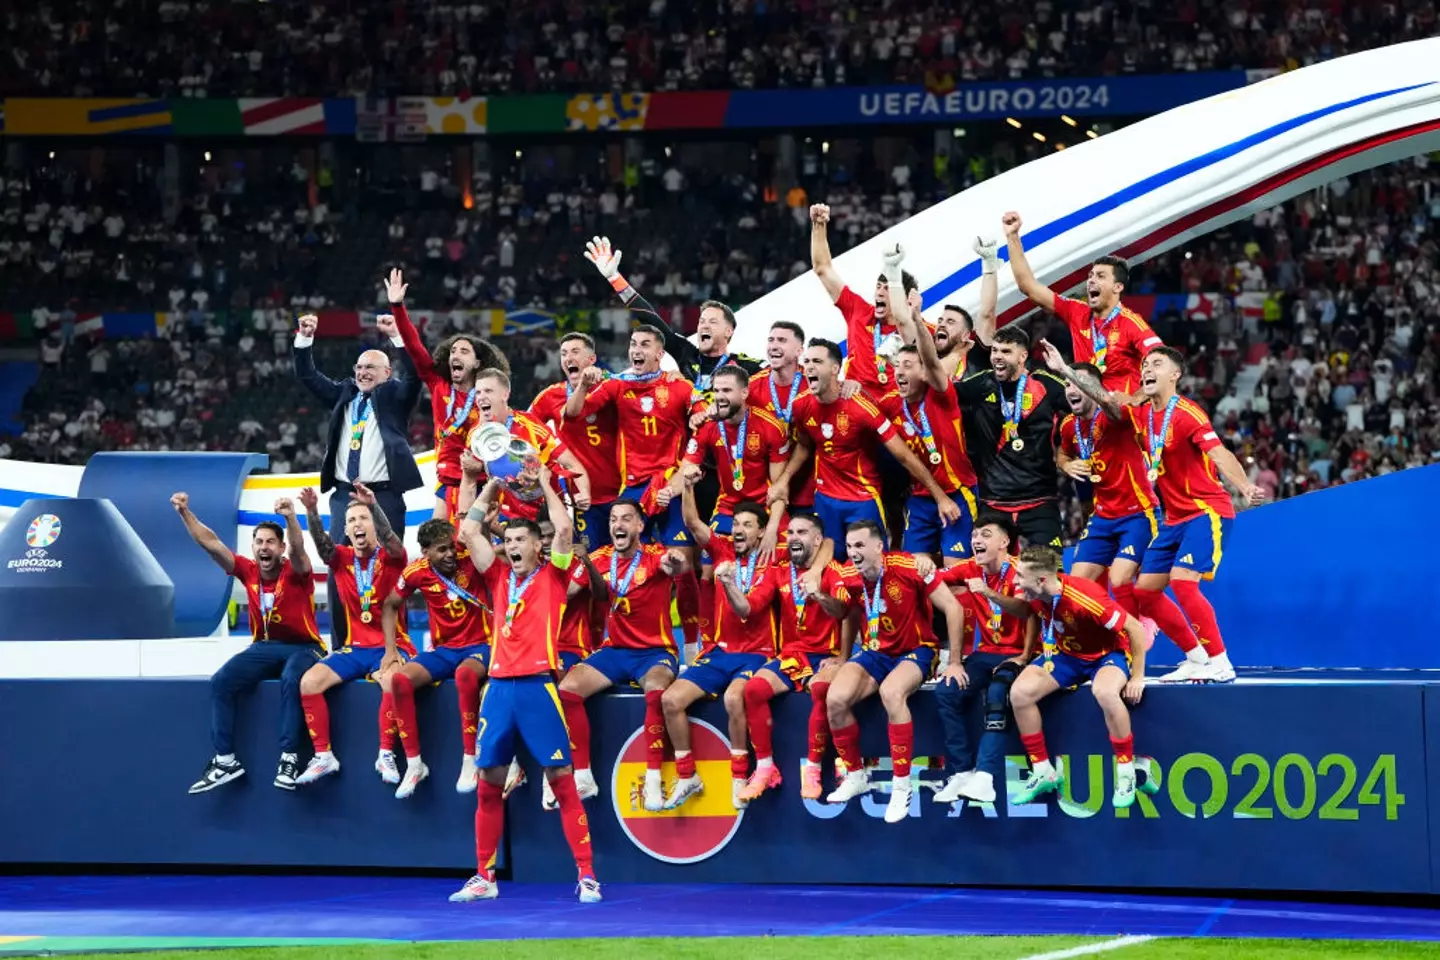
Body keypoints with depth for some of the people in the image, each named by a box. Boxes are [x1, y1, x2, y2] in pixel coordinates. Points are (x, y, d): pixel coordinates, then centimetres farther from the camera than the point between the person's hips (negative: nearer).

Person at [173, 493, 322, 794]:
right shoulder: (248, 571, -1)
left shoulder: (294, 572, -13)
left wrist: (290, 517, -54)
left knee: (291, 680, -37)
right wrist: (185, 513, -17)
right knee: (220, 682, -17)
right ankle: (226, 760, -18)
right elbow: (211, 543, -6)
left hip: (302, 647, -5)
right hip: (264, 647, 5)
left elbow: (298, 549, -35)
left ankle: (289, 758, -34)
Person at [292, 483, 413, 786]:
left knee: (391, 681, -37)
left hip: (391, 646, -4)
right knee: (309, 681, -18)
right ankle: (323, 756, -10)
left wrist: (373, 505, -45)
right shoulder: (341, 559, 4)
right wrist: (312, 511, -36)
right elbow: (320, 542, -15)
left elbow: (389, 539, -26)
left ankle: (386, 755, -23)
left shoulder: (391, 557, -4)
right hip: (355, 648, 4)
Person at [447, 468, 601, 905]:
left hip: (538, 685, -4)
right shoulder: (499, 577, 15)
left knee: (562, 780, -5)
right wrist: (491, 489, 17)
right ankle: (484, 877, 13)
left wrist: (545, 485, 2)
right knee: (489, 784, 5)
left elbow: (564, 530, -9)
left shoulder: (552, 576, 5)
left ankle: (586, 875, -5)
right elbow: (468, 532, 15)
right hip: (499, 686, 4)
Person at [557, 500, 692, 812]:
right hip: (614, 650, 4)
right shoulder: (600, 558, 3)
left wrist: (677, 563, -57)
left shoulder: (654, 556, -9)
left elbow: (678, 567, -32)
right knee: (567, 688, -20)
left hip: (655, 651, -4)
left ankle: (653, 779, -28)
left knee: (656, 690, -36)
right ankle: (583, 777, -13)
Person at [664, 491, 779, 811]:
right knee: (671, 699, -15)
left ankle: (739, 779, -21)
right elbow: (692, 523, -7)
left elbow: (745, 610, -17)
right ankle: (687, 777, -1)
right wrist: (688, 486, -21)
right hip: (720, 651, 5)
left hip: (754, 654, -5)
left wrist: (728, 582, -34)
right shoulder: (723, 550, 6)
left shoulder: (769, 566, -6)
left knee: (733, 697, -36)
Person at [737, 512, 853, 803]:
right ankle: (765, 769, -14)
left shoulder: (832, 571, -2)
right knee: (753, 688, -24)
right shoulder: (779, 573, 11)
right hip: (790, 655, 4)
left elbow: (842, 610, -21)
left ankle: (812, 769, -26)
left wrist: (820, 597, -44)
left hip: (826, 656, -4)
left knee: (820, 688, -36)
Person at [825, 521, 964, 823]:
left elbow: (952, 608, -16)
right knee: (835, 698, -22)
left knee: (890, 692, -38)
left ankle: (901, 787, -27)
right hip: (875, 653, 5)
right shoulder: (850, 579, -5)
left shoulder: (909, 567, -20)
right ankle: (856, 776, 3)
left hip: (915, 651, -5)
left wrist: (955, 662, -14)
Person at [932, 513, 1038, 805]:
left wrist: (990, 593, -47)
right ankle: (962, 771, -14)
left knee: (997, 696, -34)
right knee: (946, 693, -17)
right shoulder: (971, 569, 5)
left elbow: (1024, 611, -30)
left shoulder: (1017, 570, -13)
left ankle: (986, 776, -39)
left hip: (1015, 654, -6)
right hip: (984, 652, 6)